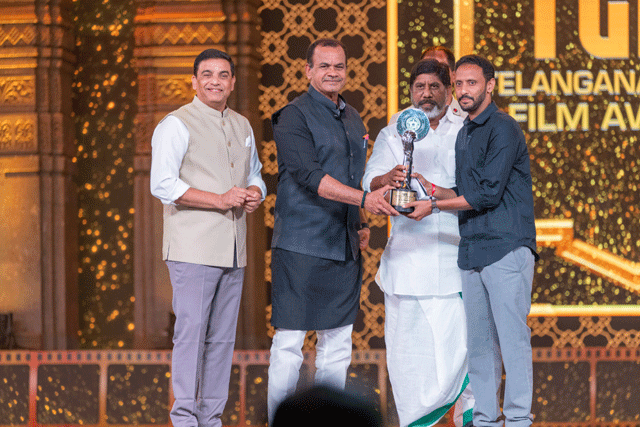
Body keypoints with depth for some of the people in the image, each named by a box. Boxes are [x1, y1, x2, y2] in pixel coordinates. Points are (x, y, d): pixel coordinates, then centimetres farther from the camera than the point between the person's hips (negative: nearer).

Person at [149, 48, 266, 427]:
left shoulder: (242, 127, 18)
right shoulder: (177, 125, -5)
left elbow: (255, 175, 29)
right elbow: (163, 185, -14)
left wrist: (255, 194, 4)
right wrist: (220, 200, -17)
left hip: (233, 251, 7)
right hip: (193, 249, -7)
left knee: (223, 338, 7)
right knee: (191, 332, -10)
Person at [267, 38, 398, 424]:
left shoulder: (353, 119, 16)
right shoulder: (294, 117, -8)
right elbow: (310, 176, -20)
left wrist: (361, 223, 14)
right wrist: (364, 199, -29)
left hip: (344, 246, 7)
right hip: (301, 244, -7)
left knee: (338, 342, 9)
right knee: (290, 340, -5)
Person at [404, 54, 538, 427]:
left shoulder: (504, 129, -9)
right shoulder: (464, 134, 19)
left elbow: (488, 193, -14)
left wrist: (435, 207, -8)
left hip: (507, 246, -9)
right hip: (473, 250, 9)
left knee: (512, 336, -9)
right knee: (479, 341, 8)